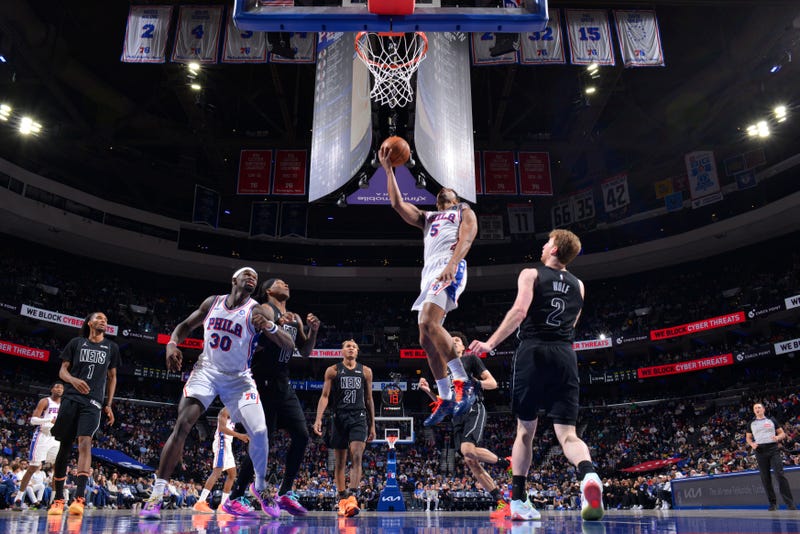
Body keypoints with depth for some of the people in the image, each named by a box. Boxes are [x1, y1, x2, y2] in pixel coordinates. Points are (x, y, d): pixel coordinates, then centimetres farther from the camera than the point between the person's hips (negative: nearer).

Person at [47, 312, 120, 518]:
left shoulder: (111, 347, 13)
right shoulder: (76, 343, 10)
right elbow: (62, 371, 8)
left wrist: (108, 405, 10)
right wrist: (73, 380, -16)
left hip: (93, 402, -1)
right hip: (71, 398, 1)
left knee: (85, 442, -19)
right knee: (64, 446, 2)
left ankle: (79, 499, -27)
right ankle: (58, 499, 14)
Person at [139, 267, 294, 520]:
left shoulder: (257, 311, -9)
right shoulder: (212, 302, 1)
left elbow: (289, 345, -17)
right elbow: (186, 325, 15)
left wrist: (270, 326, -38)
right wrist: (172, 343, -7)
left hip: (238, 378, -1)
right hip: (206, 371, 1)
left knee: (259, 432, -13)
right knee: (181, 425, -16)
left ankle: (260, 487, 13)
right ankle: (157, 494, -7)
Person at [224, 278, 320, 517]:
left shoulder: (295, 318, 18)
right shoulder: (264, 310, -5)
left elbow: (305, 352, 20)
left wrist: (313, 331, 3)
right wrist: (276, 325, -26)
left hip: (283, 384, 8)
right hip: (264, 383, -8)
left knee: (301, 436, 2)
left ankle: (285, 494, 13)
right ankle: (234, 499, 4)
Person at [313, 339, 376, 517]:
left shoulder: (365, 371, 10)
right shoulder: (333, 371, 6)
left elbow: (369, 399, 14)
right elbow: (325, 396, 1)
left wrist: (372, 425, 12)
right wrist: (318, 419, -12)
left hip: (359, 418, 0)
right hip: (339, 418, 0)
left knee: (357, 456, -18)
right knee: (339, 461, 6)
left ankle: (352, 497, -22)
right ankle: (342, 499, 18)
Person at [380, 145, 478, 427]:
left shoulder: (464, 211, 17)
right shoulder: (427, 218, 34)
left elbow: (466, 237, -3)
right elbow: (397, 204, 23)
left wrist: (452, 264, -21)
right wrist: (388, 169, 21)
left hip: (450, 268, -7)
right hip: (430, 271, 7)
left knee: (429, 323, -29)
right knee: (427, 339, 2)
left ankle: (462, 384, -25)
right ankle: (445, 399, 10)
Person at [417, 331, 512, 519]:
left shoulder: (471, 359, 7)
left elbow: (493, 383, 2)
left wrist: (474, 382, -15)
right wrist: (428, 390, 7)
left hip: (474, 409, -6)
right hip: (458, 415, 6)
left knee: (468, 449, -30)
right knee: (470, 462, -4)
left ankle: (505, 462, -8)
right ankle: (501, 503, 2)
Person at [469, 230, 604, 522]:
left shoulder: (531, 274, 4)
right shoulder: (578, 285, 19)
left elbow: (519, 311, -12)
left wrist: (490, 343, -11)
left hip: (533, 352, -2)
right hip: (565, 356, 3)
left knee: (525, 429, 11)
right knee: (567, 434, 0)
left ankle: (518, 500, 13)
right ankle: (588, 474, -32)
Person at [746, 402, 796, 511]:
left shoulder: (771, 420, 11)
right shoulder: (751, 424, 14)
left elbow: (782, 433, 11)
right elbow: (748, 437, 18)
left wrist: (778, 437, -11)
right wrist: (752, 444, -3)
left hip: (773, 449, -2)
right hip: (760, 451, 2)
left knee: (780, 475, -12)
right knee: (765, 478, 1)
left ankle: (790, 503, -10)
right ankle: (773, 503, 10)